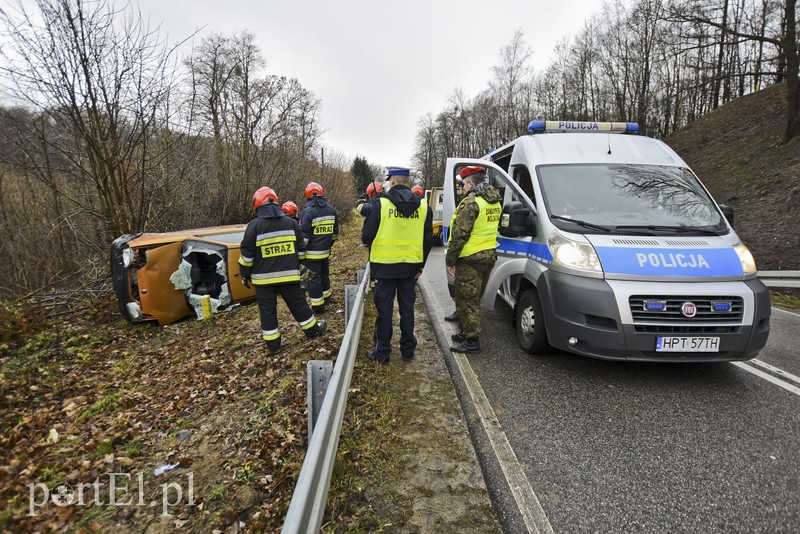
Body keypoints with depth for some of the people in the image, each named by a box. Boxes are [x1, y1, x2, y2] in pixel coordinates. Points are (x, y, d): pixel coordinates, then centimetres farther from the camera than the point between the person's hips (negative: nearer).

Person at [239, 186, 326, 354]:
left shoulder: (254, 225, -8)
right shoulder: (290, 222, 4)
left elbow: (247, 255, -7)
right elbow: (301, 249, 11)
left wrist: (245, 275, 6)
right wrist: (297, 266, 25)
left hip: (264, 278, -3)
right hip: (289, 274, 3)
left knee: (267, 310, 8)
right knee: (298, 304, 16)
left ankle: (273, 344, 14)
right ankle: (313, 329, 29)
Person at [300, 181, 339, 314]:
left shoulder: (308, 211, -16)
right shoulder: (331, 209, 6)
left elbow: (304, 235, -17)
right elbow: (335, 231, 15)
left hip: (312, 253, -7)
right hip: (325, 251, 7)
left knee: (313, 278, 1)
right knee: (324, 274, 23)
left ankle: (318, 306, 5)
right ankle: (325, 297, 39)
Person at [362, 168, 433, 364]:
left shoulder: (381, 204, -12)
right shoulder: (423, 206, 0)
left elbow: (366, 236, -9)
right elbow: (428, 239, 5)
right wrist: (420, 265, 13)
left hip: (384, 266, -3)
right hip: (410, 266, 3)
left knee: (384, 309, 7)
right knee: (407, 308, 15)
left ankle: (382, 352, 15)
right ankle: (408, 349, 24)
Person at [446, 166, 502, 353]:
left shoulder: (471, 202, -16)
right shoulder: (495, 203, 13)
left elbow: (459, 235, -20)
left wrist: (450, 260, -12)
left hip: (470, 260, -9)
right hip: (489, 256, 9)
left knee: (467, 301, 0)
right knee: (474, 299, 20)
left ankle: (471, 341, 6)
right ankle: (467, 332, 33)